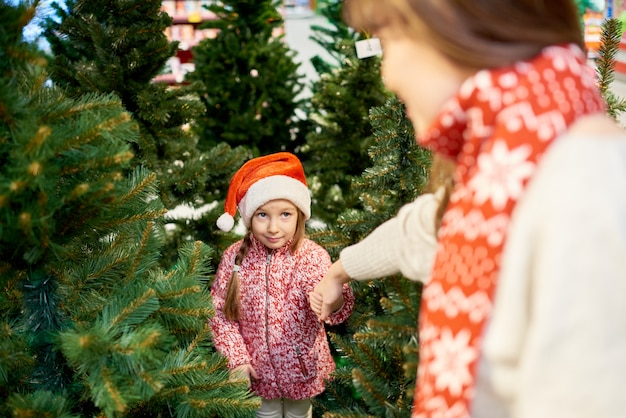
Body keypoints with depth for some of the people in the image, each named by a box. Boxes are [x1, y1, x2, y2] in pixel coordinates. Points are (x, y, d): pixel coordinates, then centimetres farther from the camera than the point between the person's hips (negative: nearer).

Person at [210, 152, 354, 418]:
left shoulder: (313, 256, -18)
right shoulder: (234, 258, -14)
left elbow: (338, 311, -29)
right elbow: (219, 313, -5)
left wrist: (334, 301, -52)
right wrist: (236, 358, -12)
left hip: (302, 364, 0)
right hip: (258, 367, 0)